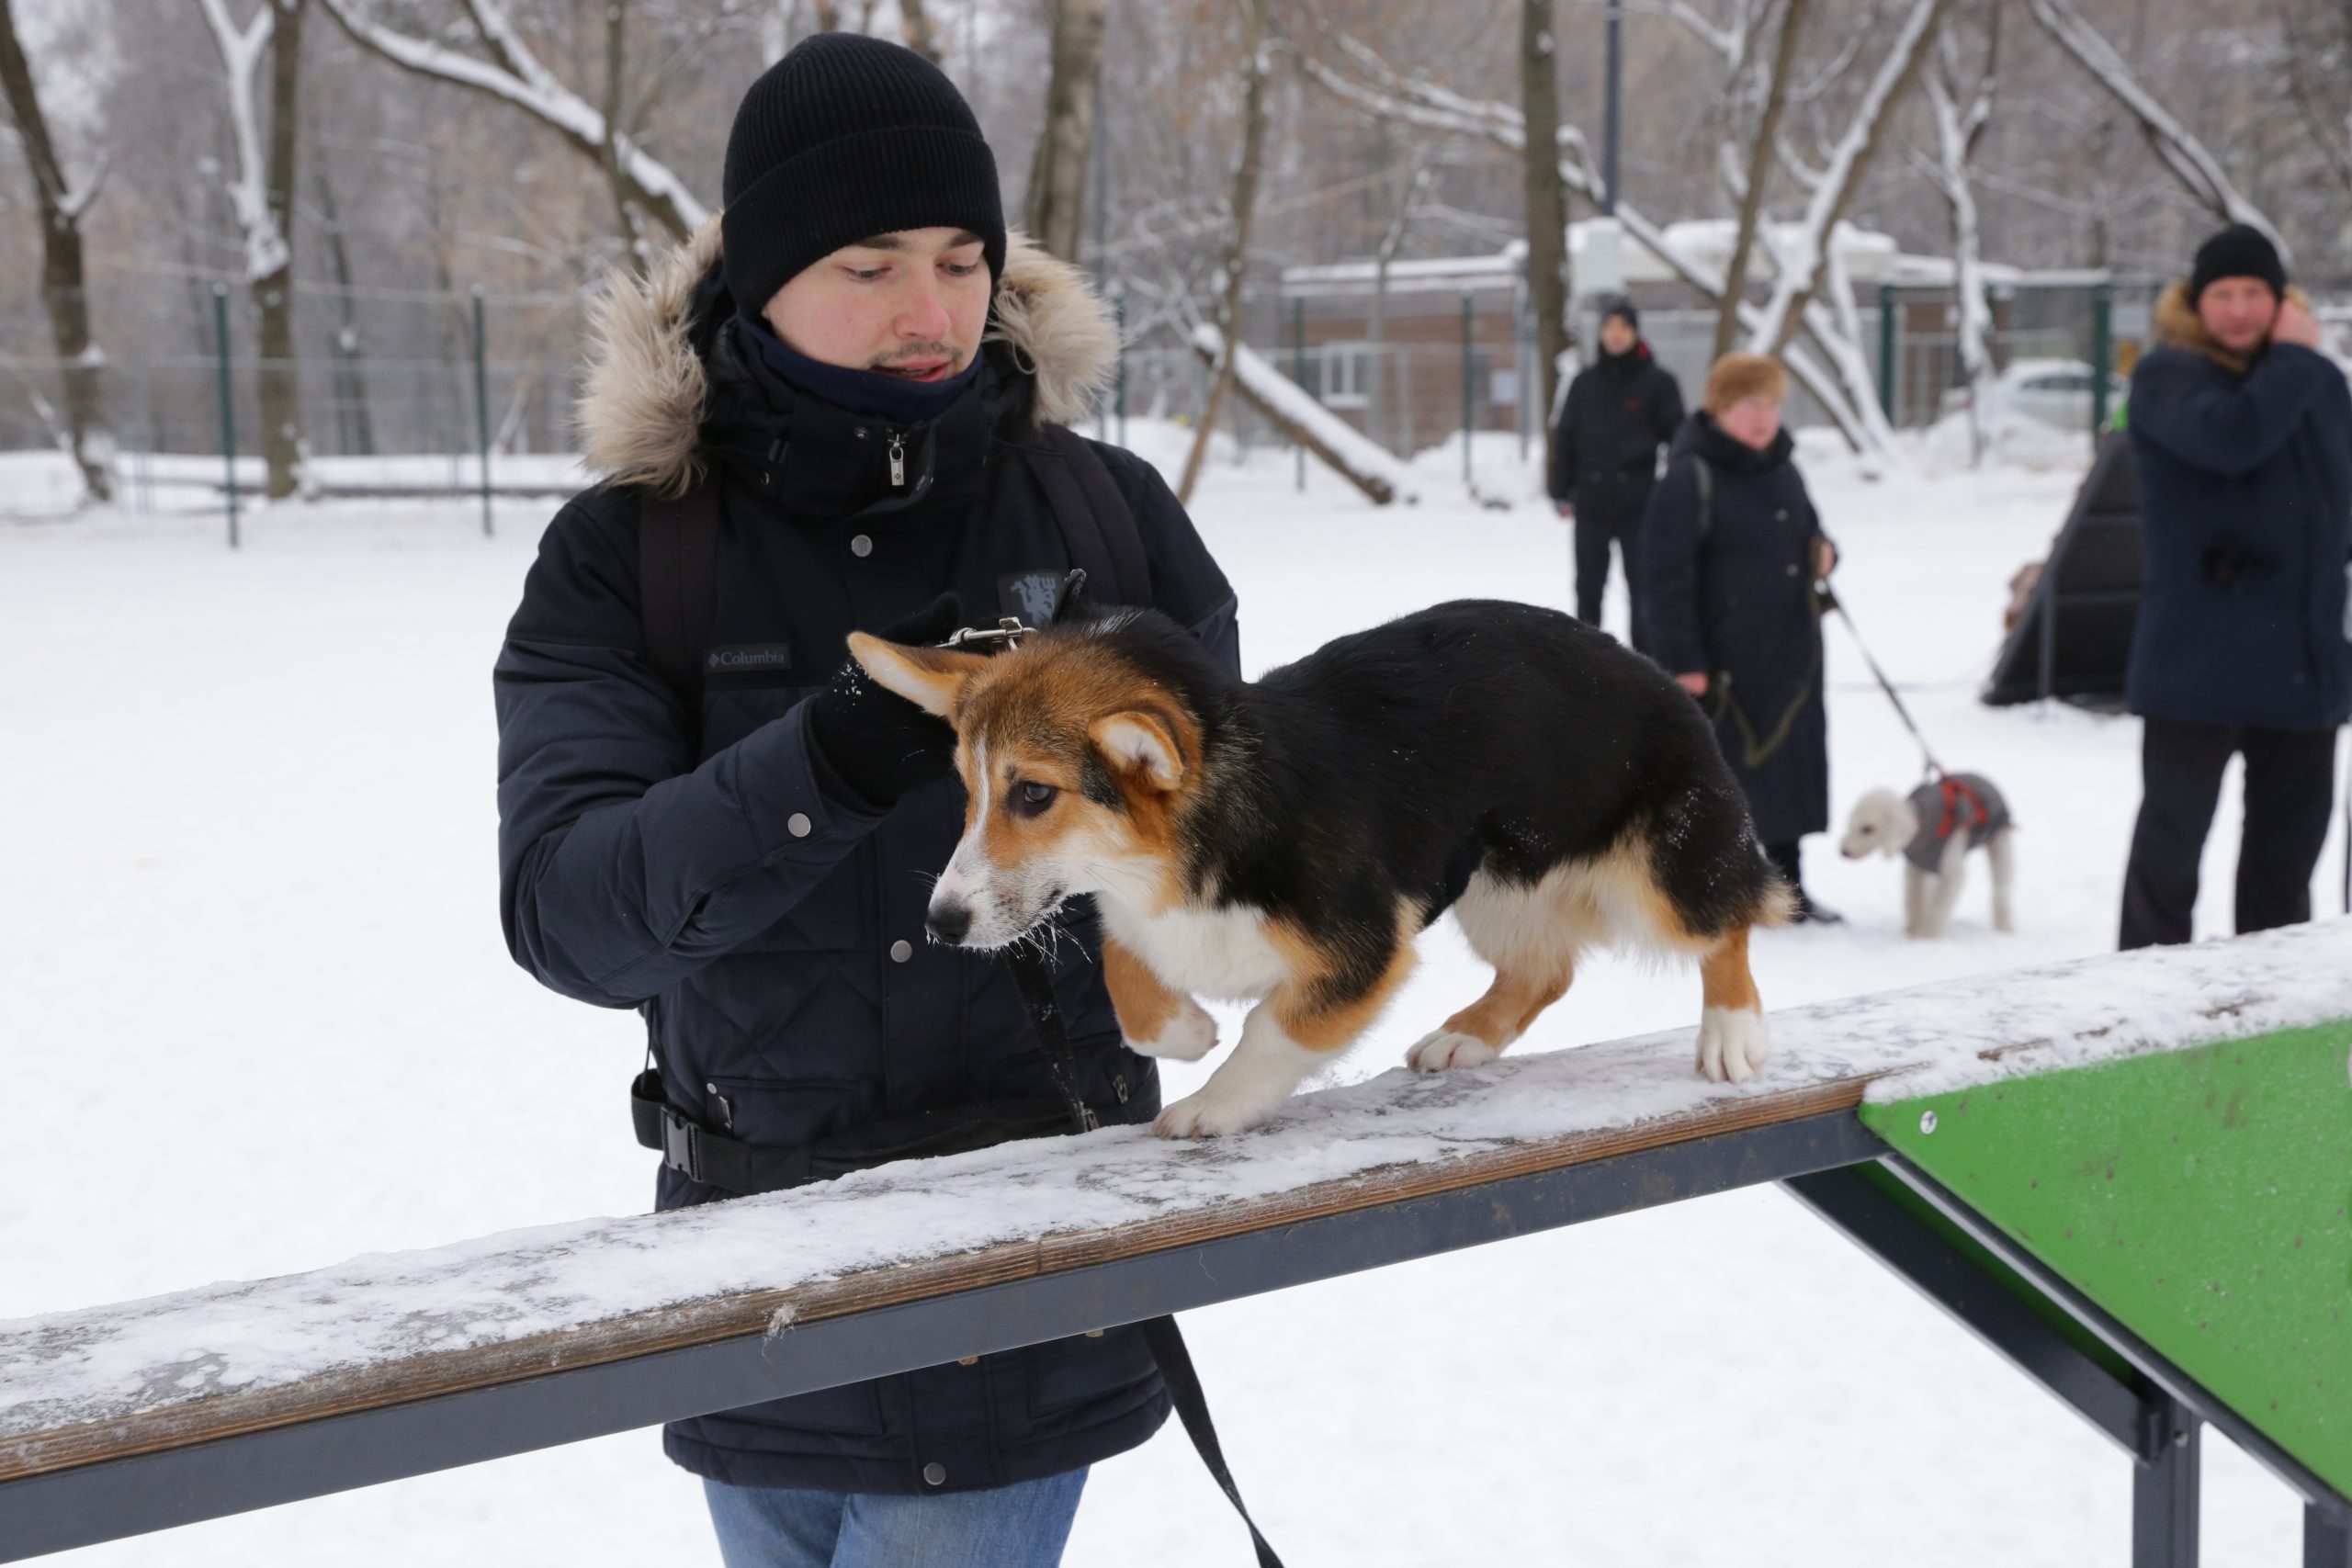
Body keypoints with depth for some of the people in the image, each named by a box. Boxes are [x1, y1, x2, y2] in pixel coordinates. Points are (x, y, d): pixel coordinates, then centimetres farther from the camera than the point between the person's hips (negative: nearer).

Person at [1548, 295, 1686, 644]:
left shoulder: (1658, 382, -1)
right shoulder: (1584, 382, 7)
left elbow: (1677, 438, 1)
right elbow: (1565, 438, 12)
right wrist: (1561, 492, 7)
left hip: (1639, 504, -2)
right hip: (1591, 503, 3)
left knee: (1642, 588, 1)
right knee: (1588, 588, 9)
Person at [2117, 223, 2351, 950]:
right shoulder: (2169, 377, -8)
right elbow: (2230, 434, -29)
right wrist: (2294, 358, -16)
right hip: (2200, 661, -6)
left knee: (2290, 835, 14)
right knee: (2173, 832, -1)